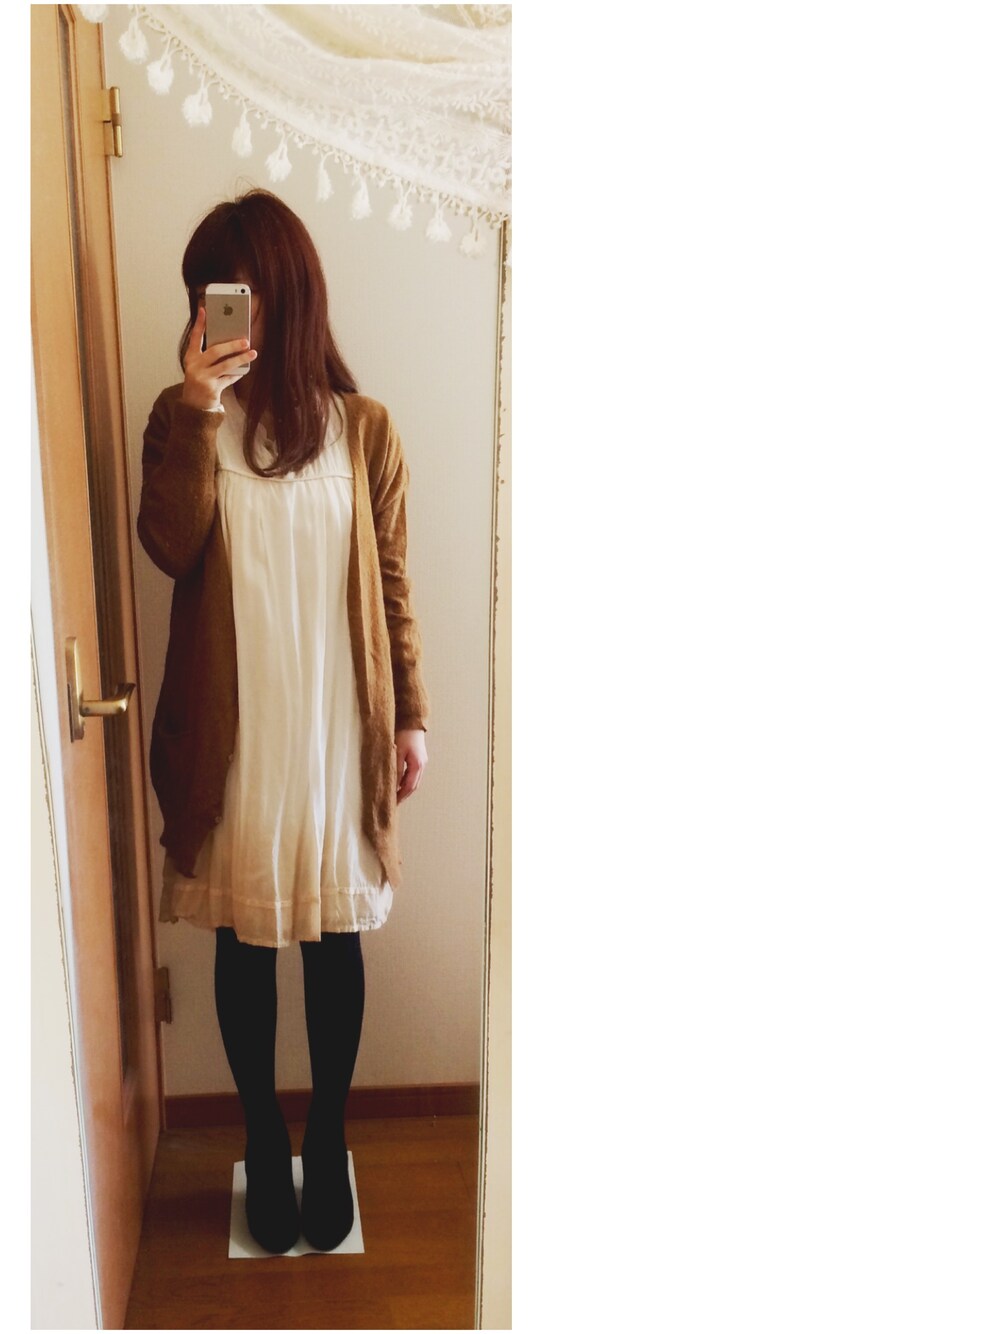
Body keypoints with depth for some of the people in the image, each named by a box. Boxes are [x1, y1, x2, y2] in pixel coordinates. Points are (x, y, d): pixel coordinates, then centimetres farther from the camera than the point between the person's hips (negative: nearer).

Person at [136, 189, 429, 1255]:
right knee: (244, 943, 12)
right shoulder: (184, 417, 1)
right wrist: (200, 412, -23)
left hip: (336, 731, 0)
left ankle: (327, 1145, 32)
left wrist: (409, 715, 3)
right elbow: (171, 547, -15)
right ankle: (264, 1147, 33)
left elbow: (391, 584, 3)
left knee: (333, 938, 11)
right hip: (231, 735, 0)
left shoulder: (362, 427, 0)